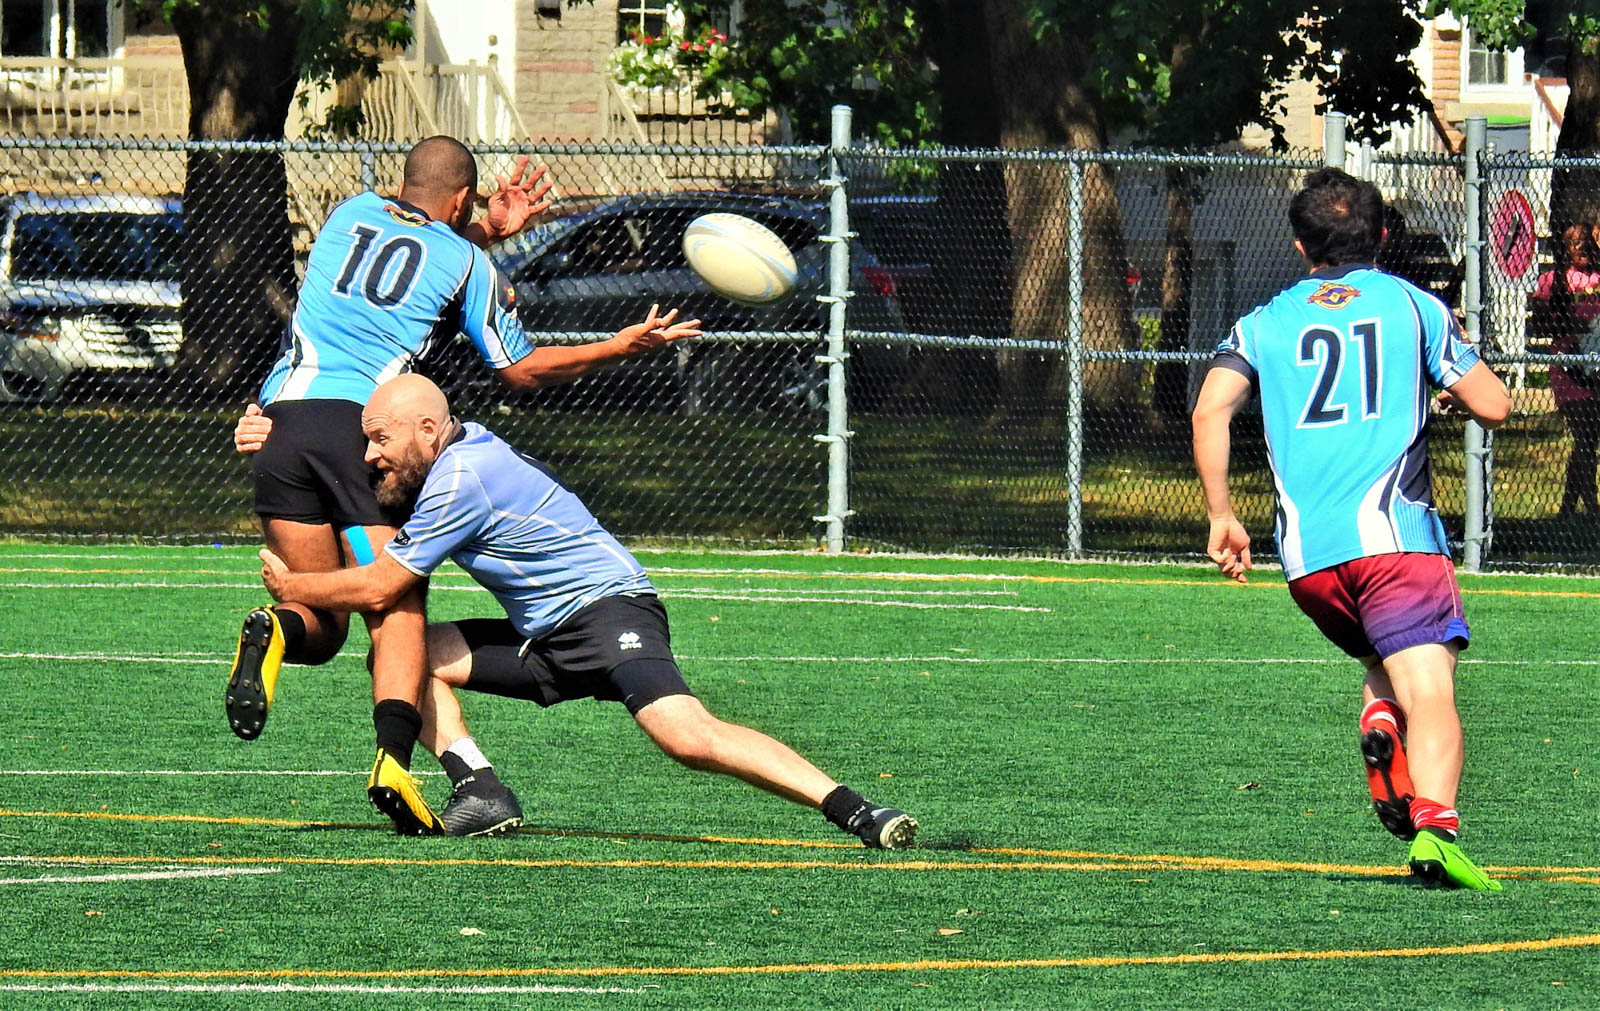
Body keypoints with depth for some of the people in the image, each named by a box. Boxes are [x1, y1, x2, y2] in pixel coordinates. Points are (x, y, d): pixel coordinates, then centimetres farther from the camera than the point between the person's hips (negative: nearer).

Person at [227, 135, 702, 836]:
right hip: (362, 423, -3)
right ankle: (393, 756, -27)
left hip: (281, 412, 3)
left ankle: (276, 632, -28)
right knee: (397, 612, -3)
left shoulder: (351, 215, 21)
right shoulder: (465, 261, 10)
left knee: (323, 625, 9)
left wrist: (488, 230, 34)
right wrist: (624, 347, 27)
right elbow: (522, 370, 18)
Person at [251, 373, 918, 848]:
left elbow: (377, 588, -14)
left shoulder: (460, 480, -17)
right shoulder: (457, 450, 12)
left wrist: (289, 586, 2)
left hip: (607, 609, -11)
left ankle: (854, 812, -35)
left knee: (687, 736, -31)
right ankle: (480, 794, -9)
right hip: (547, 639, 11)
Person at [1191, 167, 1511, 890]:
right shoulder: (1413, 305, 12)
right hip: (1393, 532, -3)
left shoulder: (1266, 322, 17)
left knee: (1385, 663, 25)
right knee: (1429, 690, -12)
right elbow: (1494, 406, 9)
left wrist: (1220, 518, 6)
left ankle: (1378, 723, -7)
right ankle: (1434, 826, -36)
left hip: (1304, 556, 3)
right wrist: (1454, 390, 31)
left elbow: (1211, 410, 1)